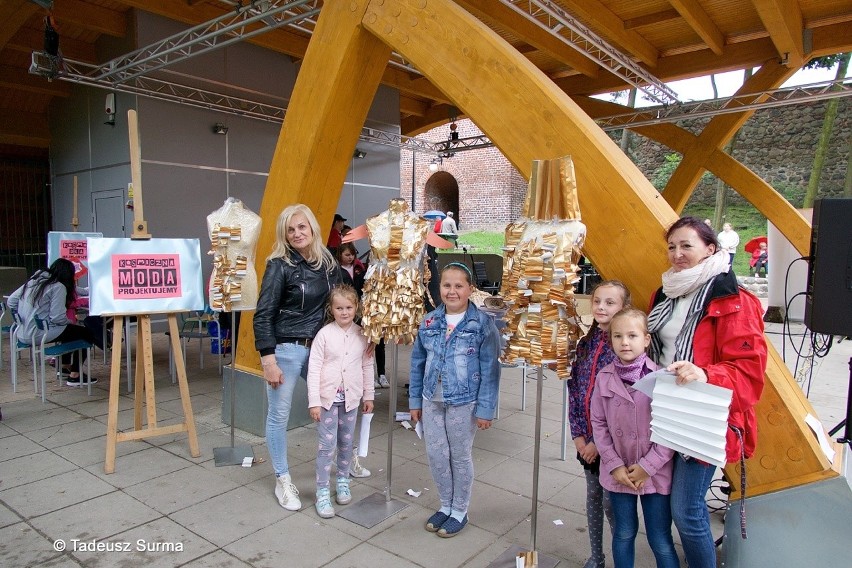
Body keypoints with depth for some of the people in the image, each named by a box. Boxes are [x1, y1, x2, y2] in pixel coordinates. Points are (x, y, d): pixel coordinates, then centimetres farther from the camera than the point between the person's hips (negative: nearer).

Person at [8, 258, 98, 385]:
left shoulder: (34, 279, 10)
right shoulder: (58, 287, -14)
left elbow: (11, 301, 11)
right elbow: (57, 317, -21)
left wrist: (27, 315, 18)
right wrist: (70, 321, -1)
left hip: (23, 333, 9)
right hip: (38, 334, -9)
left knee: (70, 330, 28)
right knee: (85, 333, 3)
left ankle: (66, 365, 35)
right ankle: (75, 375, 5)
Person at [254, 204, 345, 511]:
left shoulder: (328, 262, 5)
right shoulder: (279, 265, -10)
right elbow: (263, 315, -12)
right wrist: (268, 360, -16)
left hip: (320, 347, 5)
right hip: (286, 349, -5)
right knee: (279, 415, 6)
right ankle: (282, 480, 23)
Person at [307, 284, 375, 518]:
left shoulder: (362, 335, 0)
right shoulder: (324, 334, -10)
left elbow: (367, 366, 8)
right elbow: (313, 369, -10)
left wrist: (368, 395, 10)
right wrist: (314, 402, -13)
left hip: (351, 398, 3)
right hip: (328, 398, -3)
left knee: (346, 443, 15)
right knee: (327, 445, -1)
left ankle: (343, 481, 34)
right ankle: (322, 492, 11)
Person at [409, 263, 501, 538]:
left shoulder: (482, 324, -11)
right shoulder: (429, 321, 1)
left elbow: (490, 369, -10)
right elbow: (418, 363, 7)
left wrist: (485, 409, -12)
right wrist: (415, 401, 7)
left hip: (464, 402, -4)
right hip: (432, 401, 4)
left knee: (460, 457, 11)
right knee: (436, 455, 12)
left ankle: (460, 511, 32)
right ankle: (446, 505, 35)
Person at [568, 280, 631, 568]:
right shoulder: (586, 343, 5)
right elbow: (574, 388, 5)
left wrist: (600, 441, -15)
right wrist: (578, 434, -2)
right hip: (586, 438, 6)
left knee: (611, 501, 4)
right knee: (593, 496, 17)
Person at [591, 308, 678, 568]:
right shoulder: (604, 378, -4)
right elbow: (599, 424, 1)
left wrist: (647, 466, -12)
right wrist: (614, 465, -6)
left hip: (655, 472, -2)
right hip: (618, 472, 2)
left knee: (661, 541, 9)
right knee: (623, 534, 17)